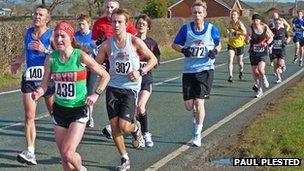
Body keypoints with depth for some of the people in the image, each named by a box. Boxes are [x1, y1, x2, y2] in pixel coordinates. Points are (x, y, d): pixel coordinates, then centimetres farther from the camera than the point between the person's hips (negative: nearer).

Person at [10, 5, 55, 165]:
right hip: (29, 79, 3)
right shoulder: (28, 32, 6)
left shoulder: (52, 34, -9)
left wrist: (45, 50, -25)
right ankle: (30, 153, -11)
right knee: (29, 116, -9)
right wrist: (19, 61, 20)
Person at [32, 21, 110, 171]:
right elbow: (44, 84, 2)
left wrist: (96, 94, -13)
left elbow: (105, 76, -4)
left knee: (68, 153, -15)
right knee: (64, 158, 8)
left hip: (79, 110, -4)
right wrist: (38, 93, -18)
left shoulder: (81, 56, -12)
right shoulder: (51, 58, -3)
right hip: (59, 109, 4)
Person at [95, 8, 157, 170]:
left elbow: (153, 59, 0)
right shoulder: (107, 44, -1)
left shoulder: (134, 41, -8)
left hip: (130, 88, -3)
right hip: (112, 88, 3)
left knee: (124, 126, -12)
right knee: (114, 126, 1)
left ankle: (136, 128, 27)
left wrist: (140, 72, -13)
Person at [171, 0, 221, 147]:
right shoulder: (186, 28, -4)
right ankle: (197, 114, 42)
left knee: (199, 102, -10)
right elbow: (174, 44, 7)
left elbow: (218, 44, 14)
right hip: (189, 70, 2)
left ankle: (197, 134, 7)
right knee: (189, 105, 3)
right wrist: (183, 50, -13)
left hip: (205, 70, -2)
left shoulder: (212, 29, -4)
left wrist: (215, 51, -8)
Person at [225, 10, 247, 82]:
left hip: (239, 44, -3)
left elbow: (245, 32, -26)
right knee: (230, 59, -18)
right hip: (231, 44, 3)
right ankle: (230, 76, -19)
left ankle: (241, 71, 45)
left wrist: (235, 32, -29)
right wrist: (228, 32, -4)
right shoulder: (230, 23, 1)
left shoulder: (239, 23, -14)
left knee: (240, 62, 13)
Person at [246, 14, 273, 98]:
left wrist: (267, 43, -10)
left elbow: (271, 37, 9)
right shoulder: (251, 29, -6)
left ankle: (263, 77, 14)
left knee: (260, 69, -23)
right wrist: (248, 39, -28)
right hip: (253, 52, 2)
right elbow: (247, 41, -4)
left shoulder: (265, 28, -7)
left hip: (263, 52, -2)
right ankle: (259, 88, 25)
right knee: (255, 72, 4)